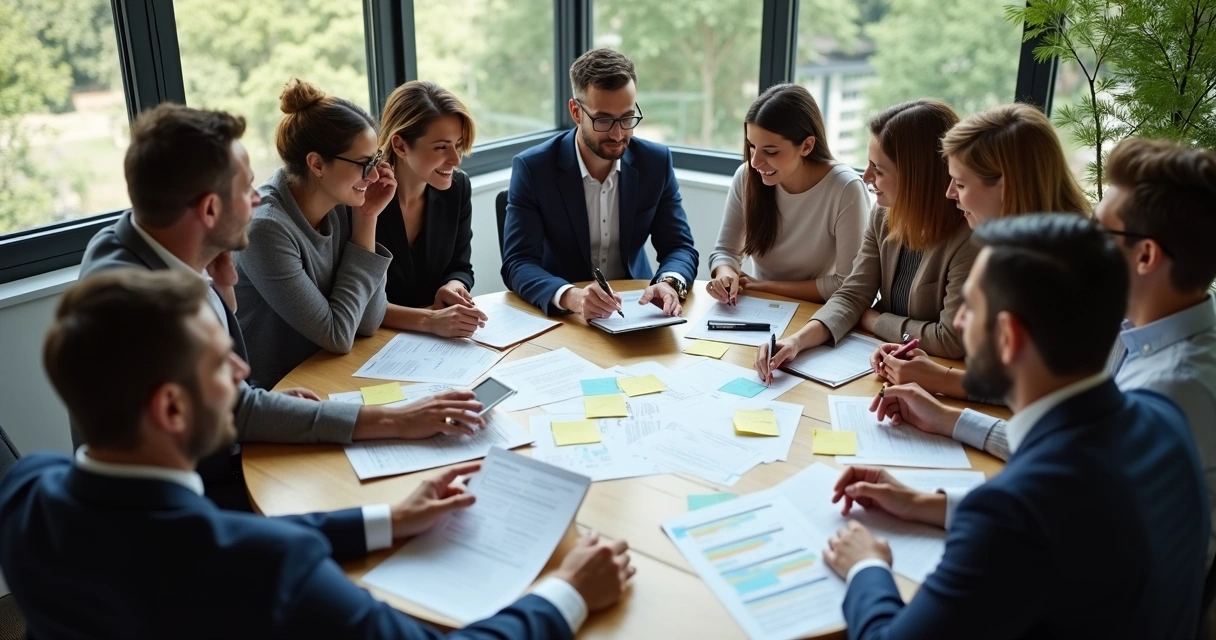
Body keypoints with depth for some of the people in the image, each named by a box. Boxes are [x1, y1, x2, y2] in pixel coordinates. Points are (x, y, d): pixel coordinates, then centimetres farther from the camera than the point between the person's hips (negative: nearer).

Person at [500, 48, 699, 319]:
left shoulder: (656, 162, -4)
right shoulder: (532, 168, -13)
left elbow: (680, 247, -1)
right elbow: (518, 263, -17)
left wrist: (670, 284, -25)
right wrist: (571, 296, -37)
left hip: (634, 309, 1)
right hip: (559, 315, -1)